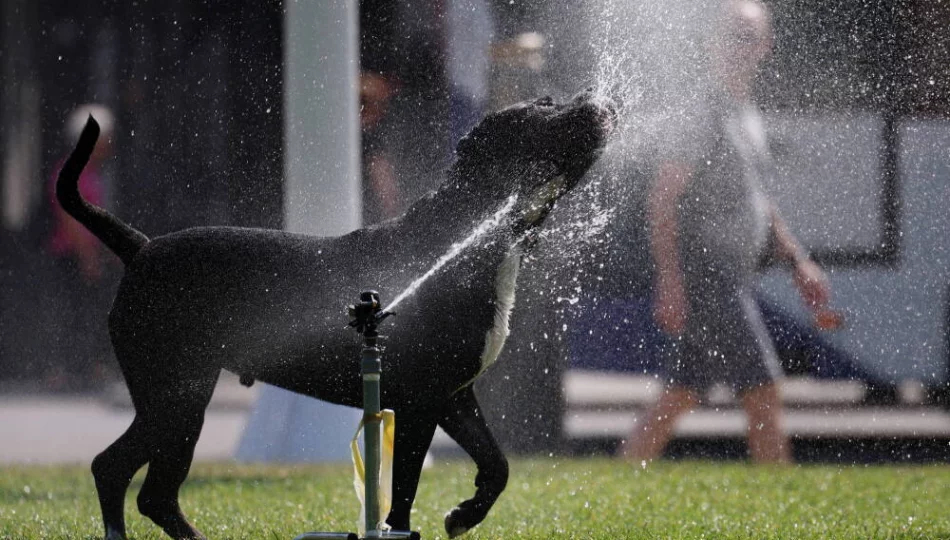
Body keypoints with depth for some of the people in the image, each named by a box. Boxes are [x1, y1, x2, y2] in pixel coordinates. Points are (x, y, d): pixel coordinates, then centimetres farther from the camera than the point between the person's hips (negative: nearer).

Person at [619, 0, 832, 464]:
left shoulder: (746, 115, 18)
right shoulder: (705, 114, -12)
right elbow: (661, 199, -17)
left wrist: (798, 262, 22)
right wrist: (670, 281, -22)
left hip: (731, 281, 9)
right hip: (704, 274, -9)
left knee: (680, 398, 10)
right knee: (764, 395, -10)